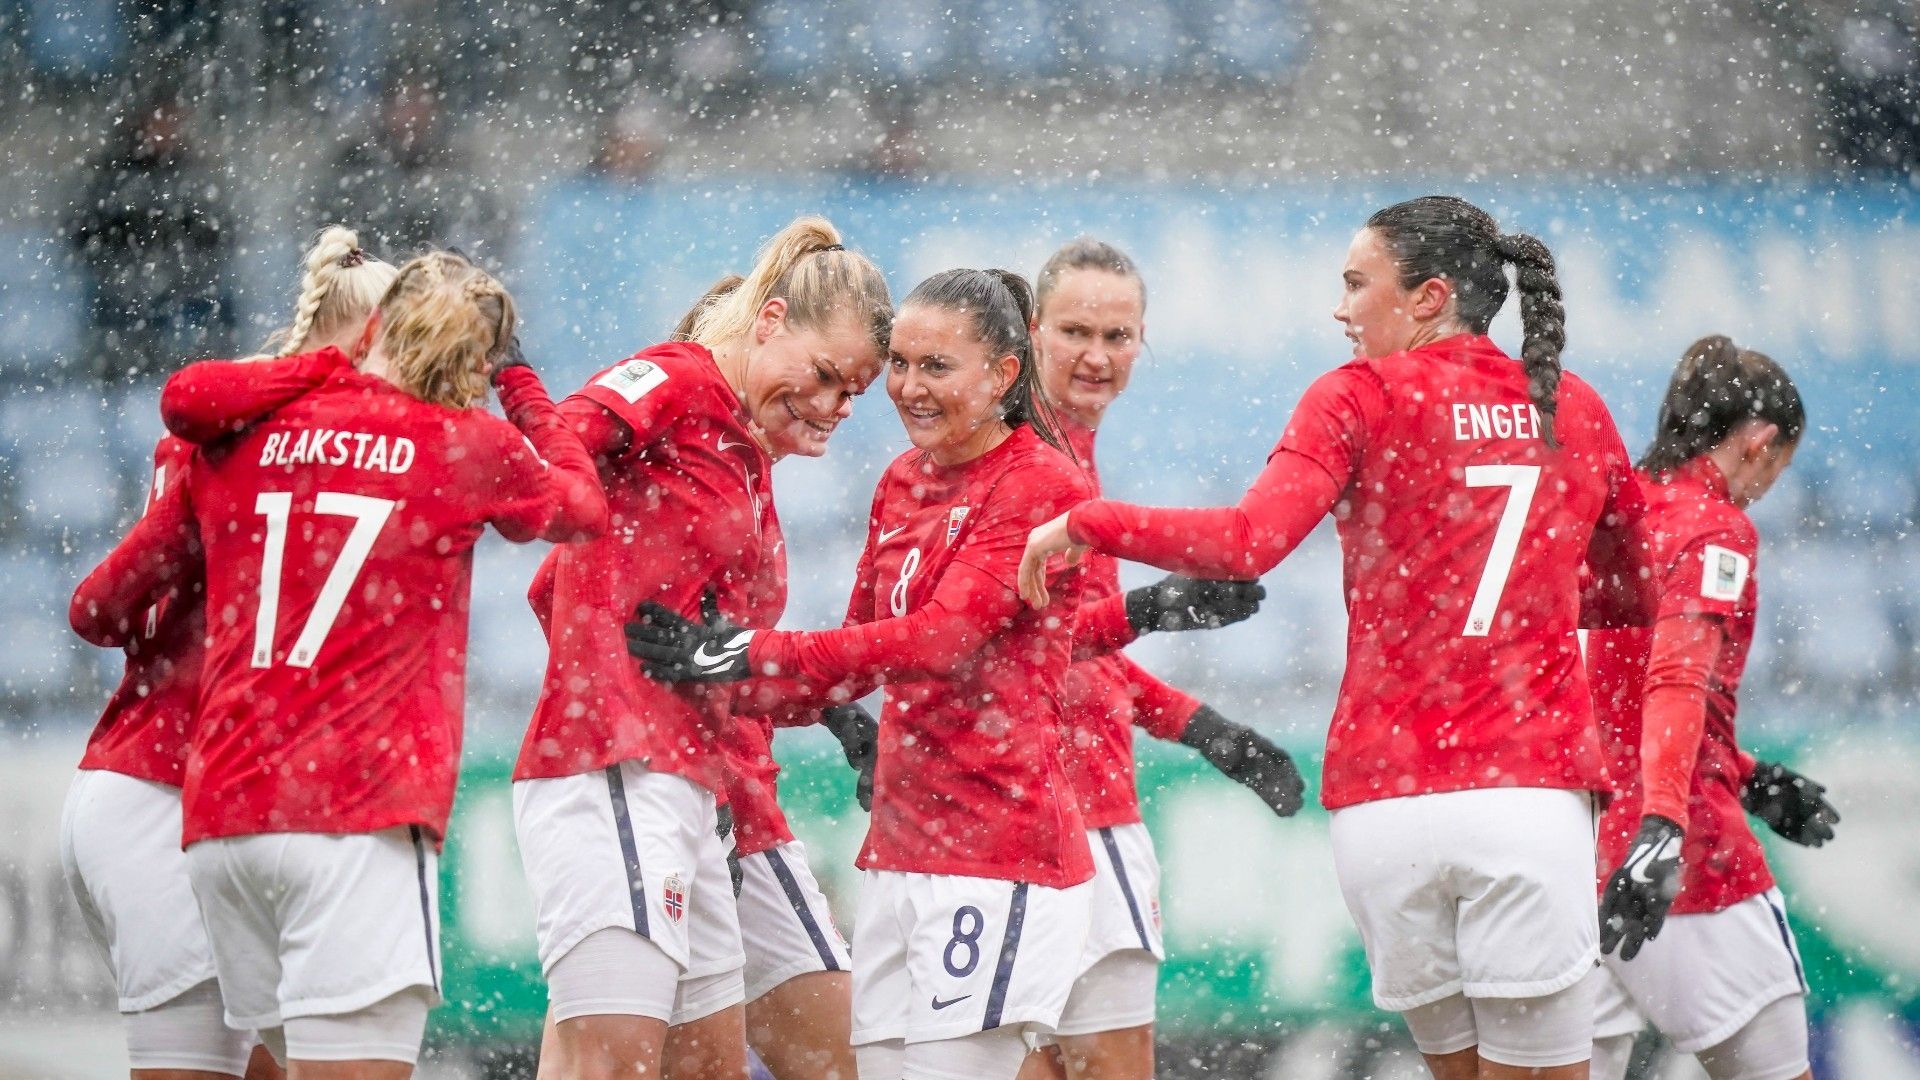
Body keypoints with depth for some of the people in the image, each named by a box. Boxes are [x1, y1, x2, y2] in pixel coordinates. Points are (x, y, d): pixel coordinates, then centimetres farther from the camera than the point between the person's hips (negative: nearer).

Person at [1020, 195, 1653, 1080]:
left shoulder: (1359, 398, 0)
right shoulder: (1577, 411, 12)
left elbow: (1249, 542, -14)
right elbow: (1633, 595, 23)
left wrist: (1085, 524, -4)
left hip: (1387, 800, -1)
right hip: (1531, 794, 1)